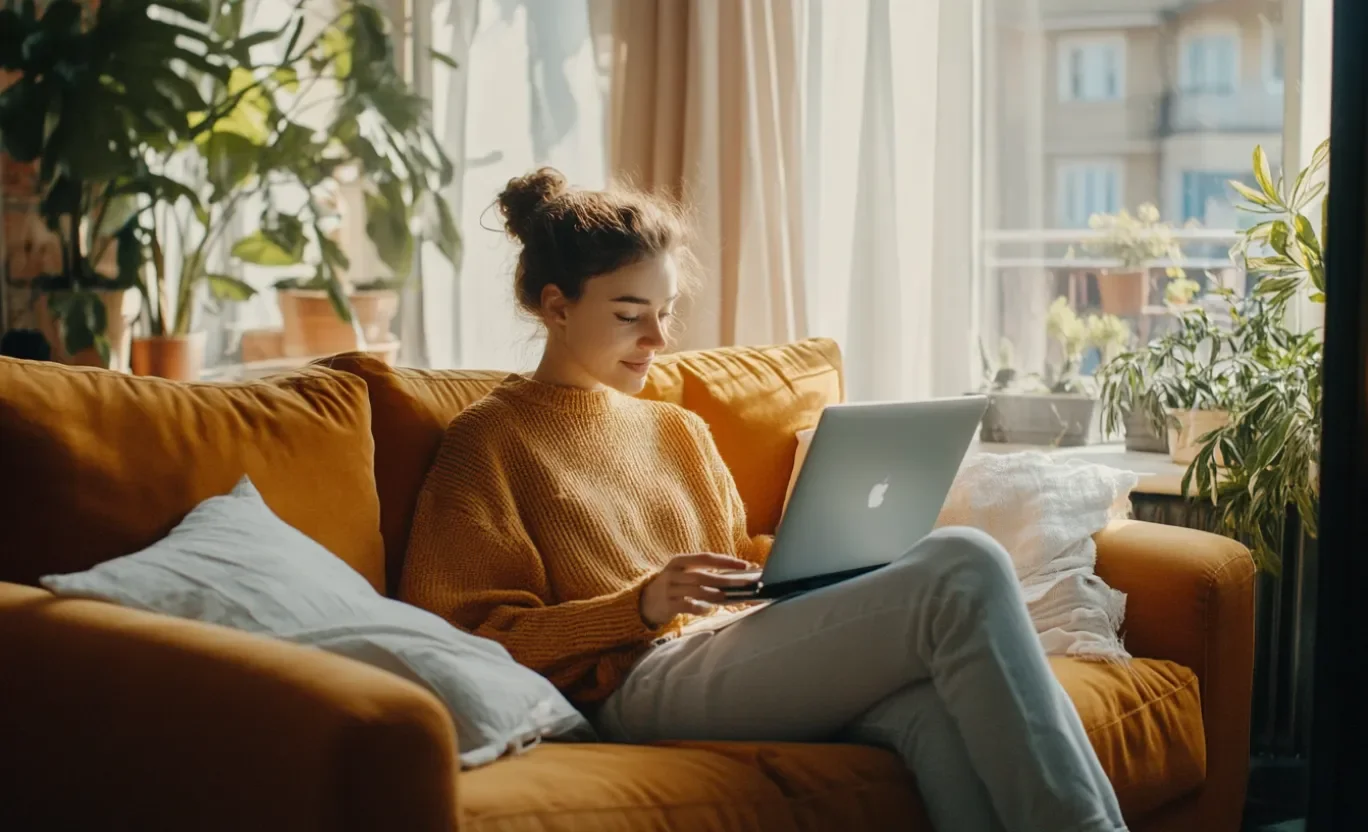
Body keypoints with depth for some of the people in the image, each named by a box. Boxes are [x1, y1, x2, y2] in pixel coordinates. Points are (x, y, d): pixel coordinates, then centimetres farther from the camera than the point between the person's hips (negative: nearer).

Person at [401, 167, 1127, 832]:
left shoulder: (680, 431, 28)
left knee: (935, 706, -33)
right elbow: (477, 639, -1)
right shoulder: (489, 440, 8)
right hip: (639, 686, -6)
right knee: (961, 570, -25)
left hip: (737, 654, 6)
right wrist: (639, 607, -15)